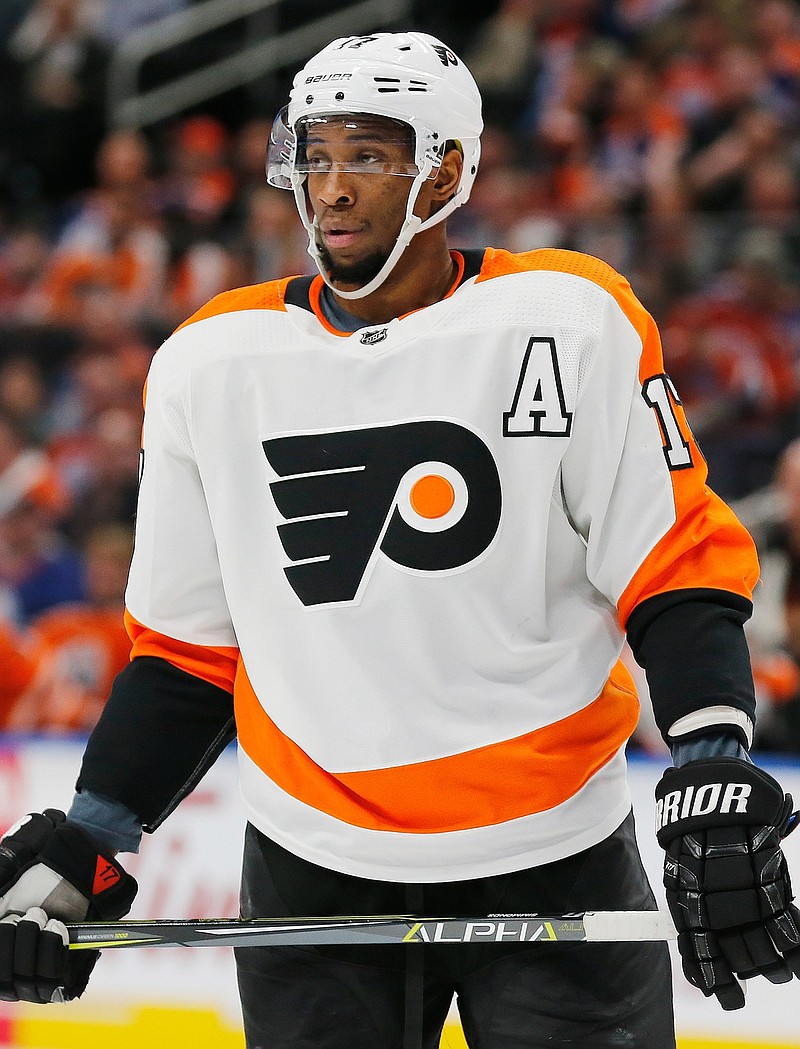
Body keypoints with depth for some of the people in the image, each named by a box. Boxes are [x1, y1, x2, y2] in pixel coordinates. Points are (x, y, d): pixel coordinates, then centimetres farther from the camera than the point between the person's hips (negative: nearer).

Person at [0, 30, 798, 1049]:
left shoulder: (571, 324, -8)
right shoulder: (211, 363, 3)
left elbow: (676, 570, -8)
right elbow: (188, 648, 10)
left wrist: (715, 786, -20)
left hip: (552, 858, -2)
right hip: (313, 873, 3)